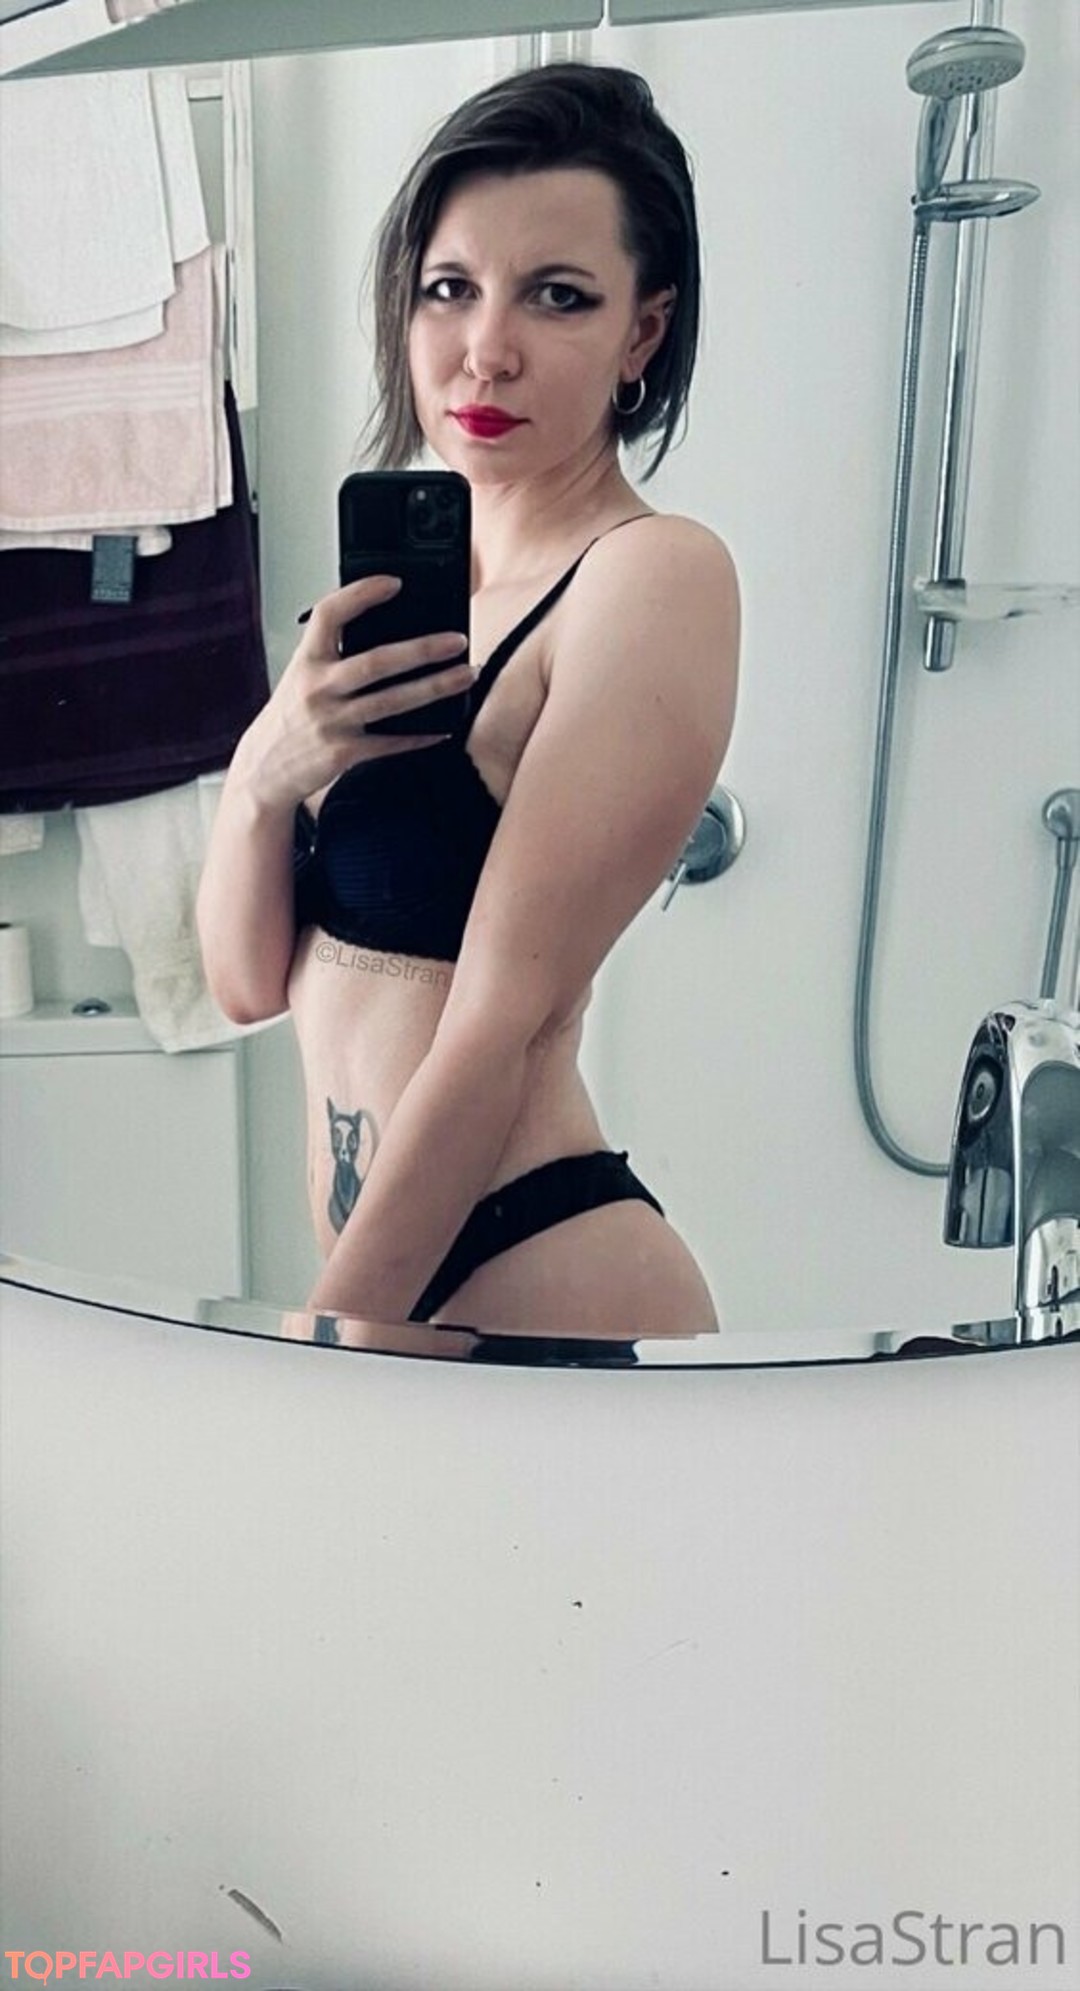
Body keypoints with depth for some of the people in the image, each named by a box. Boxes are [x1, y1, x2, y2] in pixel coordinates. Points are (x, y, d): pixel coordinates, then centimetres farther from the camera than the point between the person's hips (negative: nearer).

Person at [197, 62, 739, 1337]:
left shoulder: (653, 575, -14)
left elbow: (500, 1024, -19)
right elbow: (249, 980, 3)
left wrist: (315, 1354, -15)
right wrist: (263, 775, -15)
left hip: (538, 1277, -6)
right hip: (378, 1269, 7)